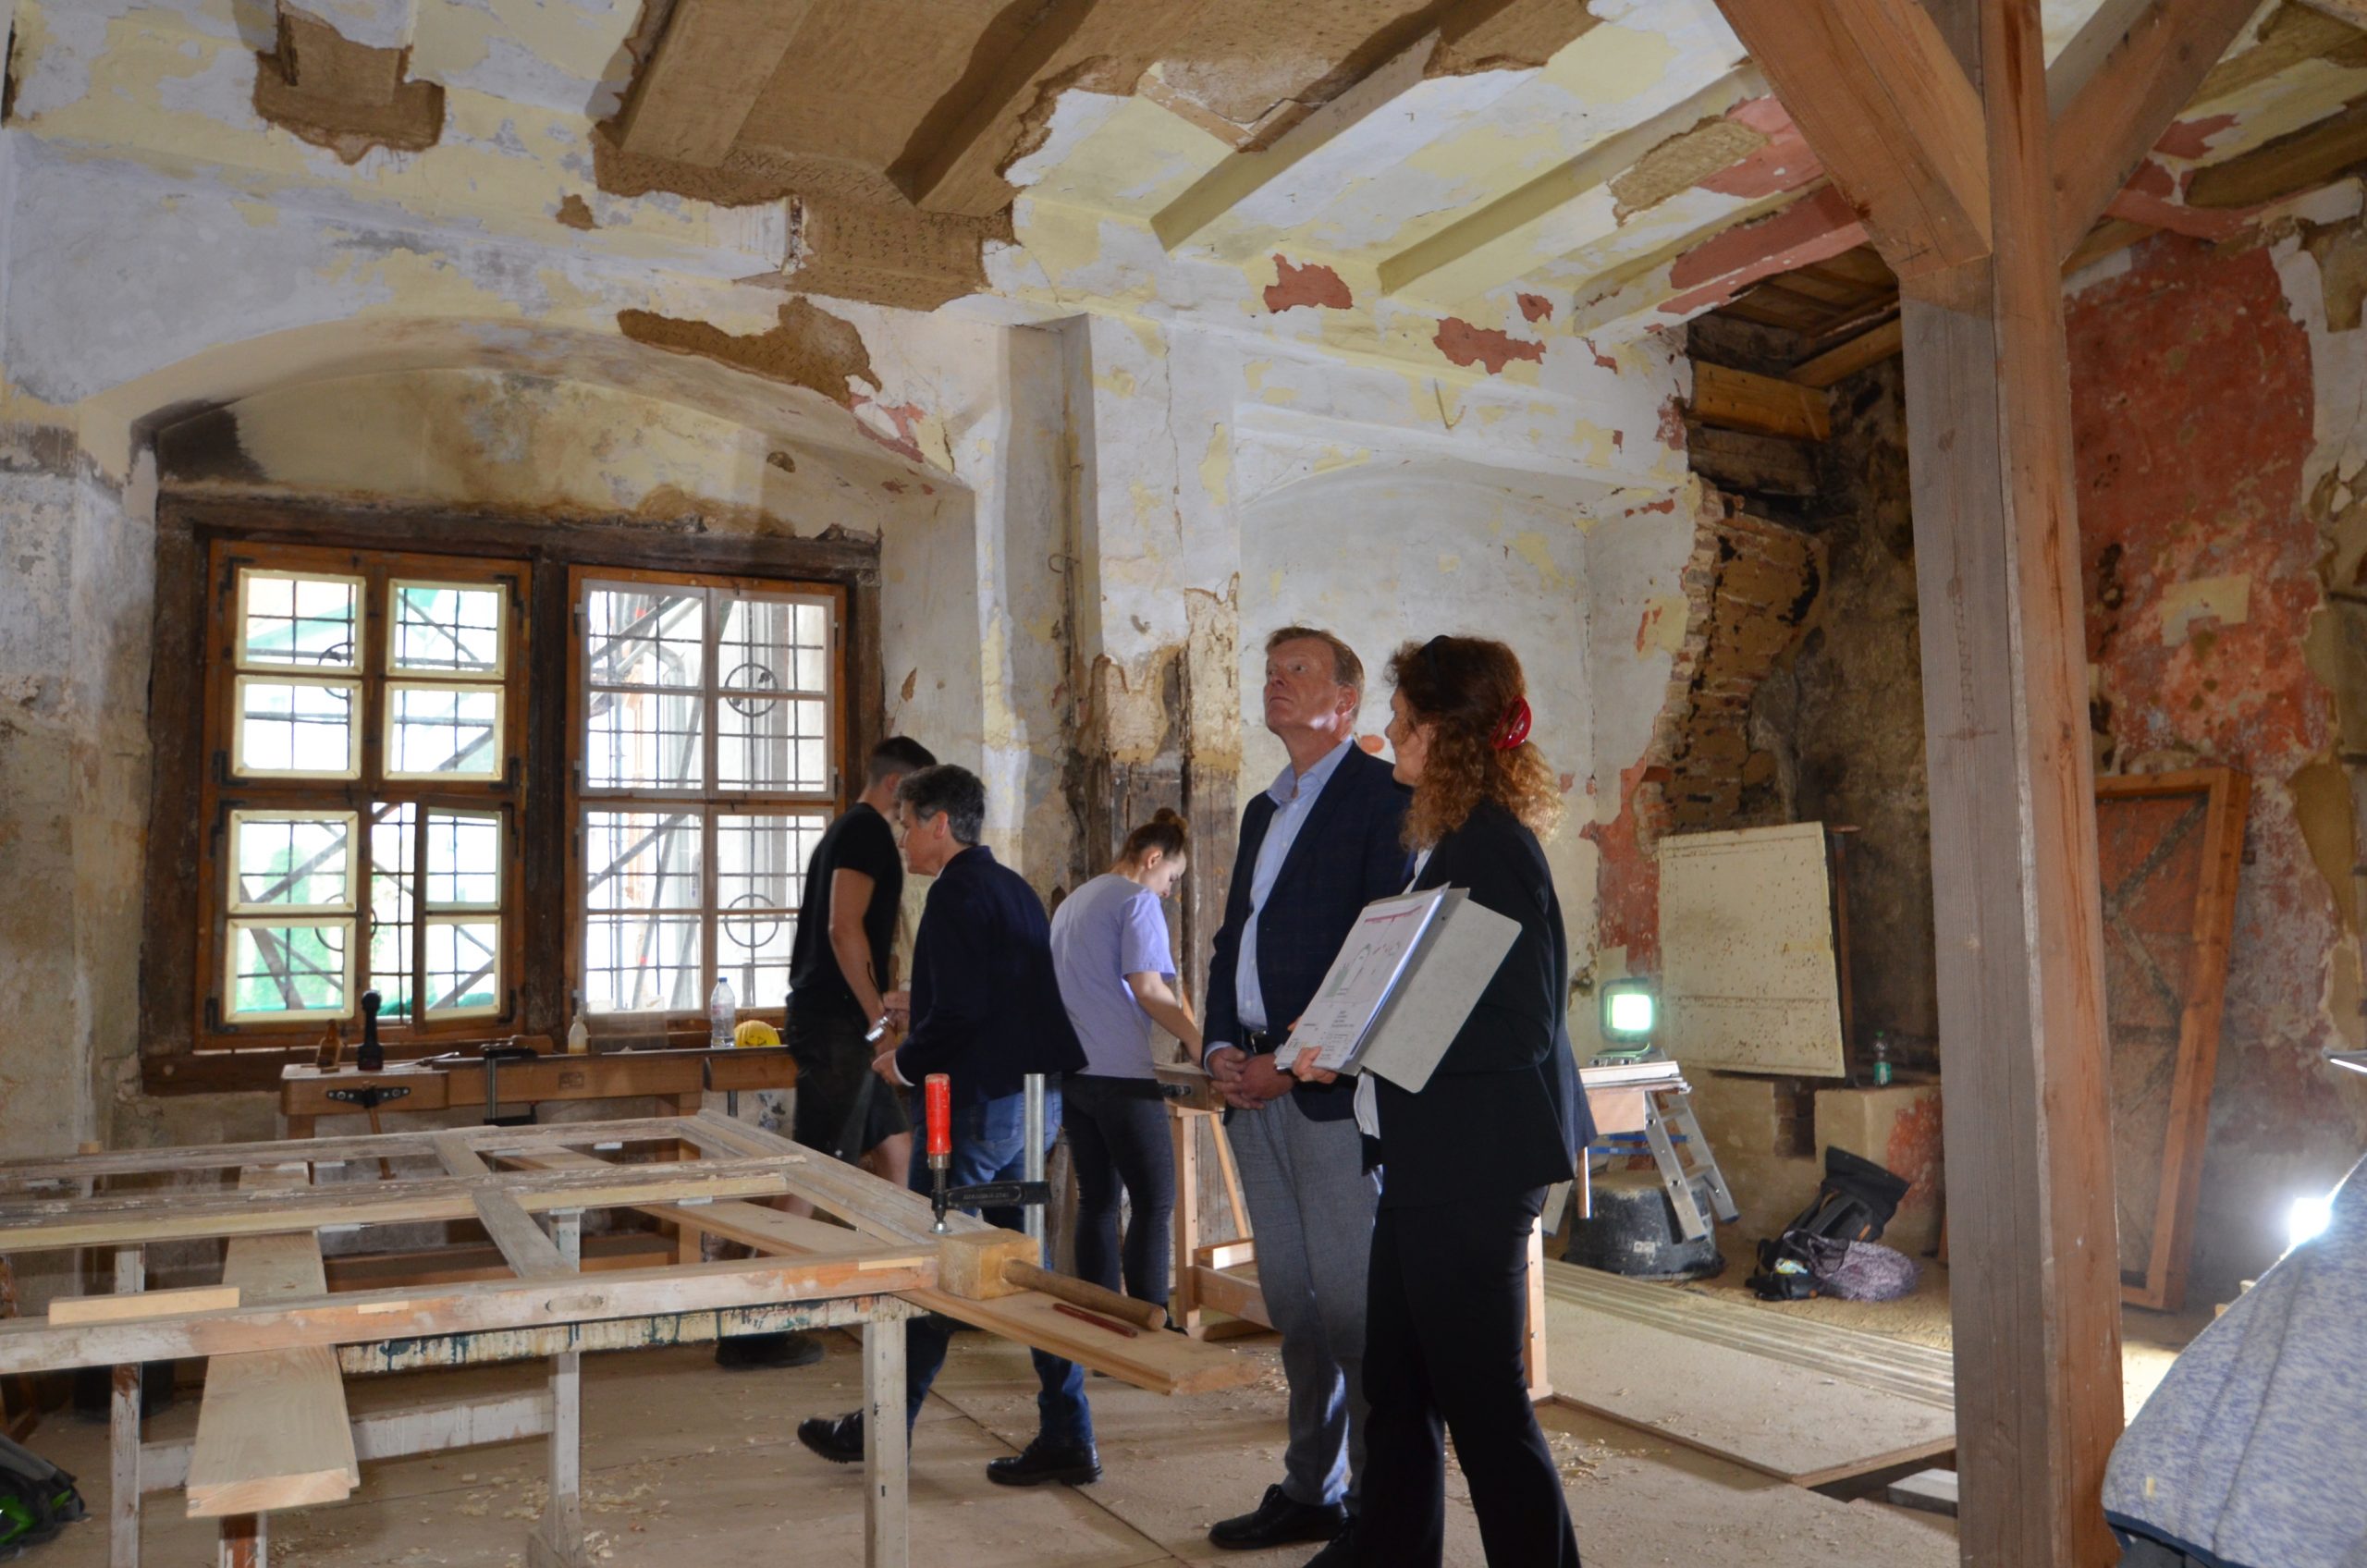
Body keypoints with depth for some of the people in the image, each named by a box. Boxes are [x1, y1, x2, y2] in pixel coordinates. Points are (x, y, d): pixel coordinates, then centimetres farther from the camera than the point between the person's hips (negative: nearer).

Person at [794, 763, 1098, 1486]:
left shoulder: (956, 893, -13)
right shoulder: (1015, 888, 14)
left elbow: (961, 1010, -22)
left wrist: (904, 1060, -6)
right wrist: (919, 1014, 19)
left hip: (977, 1101, -9)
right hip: (1035, 1096, 9)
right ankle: (1066, 1438, 14)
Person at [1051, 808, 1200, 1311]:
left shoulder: (1070, 903, 20)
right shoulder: (1138, 900, -6)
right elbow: (1147, 987, -14)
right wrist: (1196, 1041, -8)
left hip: (1071, 1068, 8)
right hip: (1120, 1072, -8)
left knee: (1097, 1199, 11)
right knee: (1155, 1202, -4)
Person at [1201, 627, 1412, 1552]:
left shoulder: (1384, 796, -6)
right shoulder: (1264, 811, 20)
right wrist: (1221, 1046, 5)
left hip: (1330, 1087, -8)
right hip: (1255, 1089, 8)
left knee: (1356, 1310, -3)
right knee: (1293, 1307, 14)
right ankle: (1309, 1491, 26)